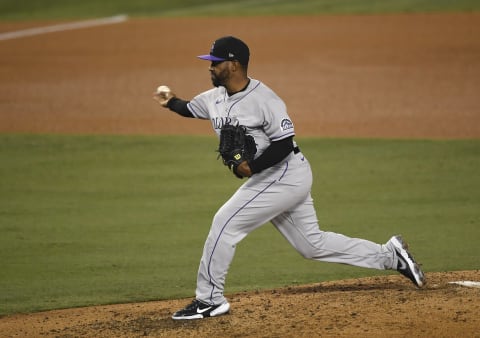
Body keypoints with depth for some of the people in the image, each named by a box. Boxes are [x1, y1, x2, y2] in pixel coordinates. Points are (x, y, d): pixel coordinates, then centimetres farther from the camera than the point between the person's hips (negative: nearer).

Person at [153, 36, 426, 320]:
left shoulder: (264, 99, -20)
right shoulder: (216, 97, 6)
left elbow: (284, 144, -22)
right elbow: (189, 109, 26)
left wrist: (252, 167, -28)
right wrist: (172, 102, 12)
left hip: (286, 175, -10)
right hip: (274, 179, 10)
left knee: (225, 222, -12)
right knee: (313, 244, 13)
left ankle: (209, 300, -4)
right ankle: (390, 255, 21)